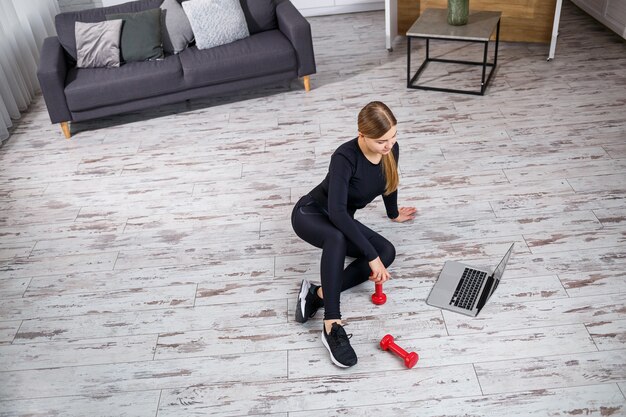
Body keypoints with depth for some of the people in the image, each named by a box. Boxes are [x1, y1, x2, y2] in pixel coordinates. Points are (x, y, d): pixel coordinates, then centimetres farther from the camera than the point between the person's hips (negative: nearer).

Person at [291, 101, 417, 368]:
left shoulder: (391, 150, -11)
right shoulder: (345, 157, -31)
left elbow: (389, 183, 11)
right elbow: (336, 211, -40)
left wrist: (394, 214, 29)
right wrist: (371, 257, -40)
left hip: (341, 221, 7)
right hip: (311, 213, -7)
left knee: (387, 252, -19)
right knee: (337, 237, -41)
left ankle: (318, 294, -22)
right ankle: (332, 326, -40)